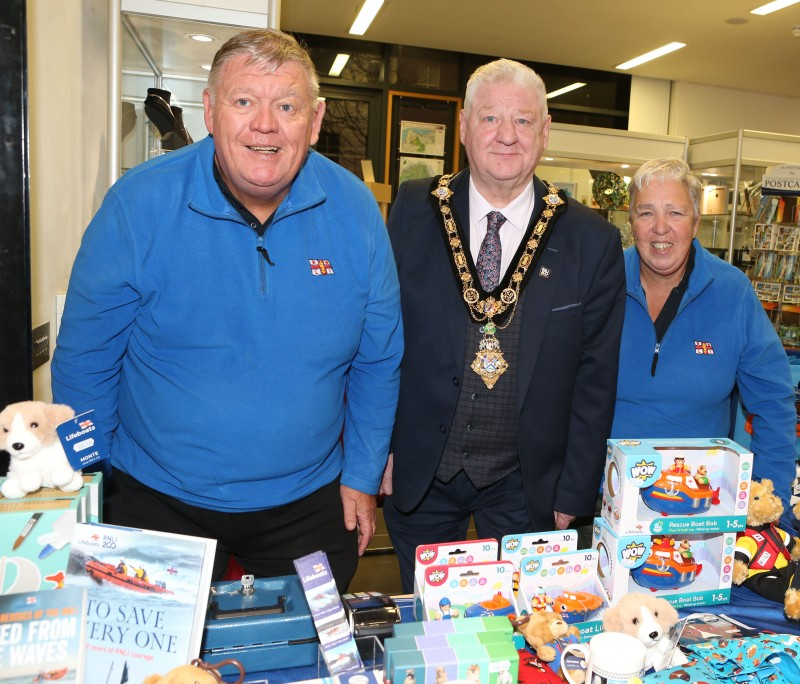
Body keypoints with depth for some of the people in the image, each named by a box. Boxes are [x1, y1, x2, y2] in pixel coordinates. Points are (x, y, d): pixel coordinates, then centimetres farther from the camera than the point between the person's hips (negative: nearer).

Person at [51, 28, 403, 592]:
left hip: (309, 503, 2)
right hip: (159, 503, -1)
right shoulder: (138, 205, -14)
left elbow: (378, 361, 0)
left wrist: (362, 475, 2)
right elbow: (86, 361, -5)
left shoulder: (355, 210, -9)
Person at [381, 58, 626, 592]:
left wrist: (574, 493, -2)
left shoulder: (592, 242, -7)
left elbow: (595, 381, -3)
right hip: (418, 475, 1)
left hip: (526, 485, 0)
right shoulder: (414, 212, -6)